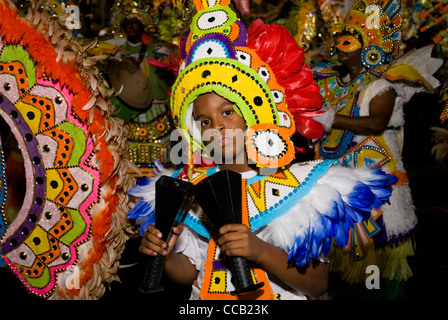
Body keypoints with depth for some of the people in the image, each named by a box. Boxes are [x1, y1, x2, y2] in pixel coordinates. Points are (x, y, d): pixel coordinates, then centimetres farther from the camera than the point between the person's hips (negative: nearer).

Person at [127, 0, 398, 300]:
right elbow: (190, 273, 9)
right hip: (206, 300, 3)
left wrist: (261, 252, -21)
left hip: (280, 296, -2)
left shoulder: (294, 187, -7)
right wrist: (166, 256, -9)